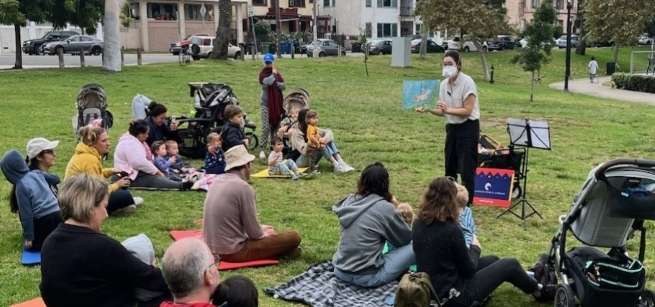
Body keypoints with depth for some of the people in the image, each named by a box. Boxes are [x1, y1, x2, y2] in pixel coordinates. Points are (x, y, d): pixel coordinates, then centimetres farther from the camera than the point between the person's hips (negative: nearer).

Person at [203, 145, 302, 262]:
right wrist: (265, 234, 8)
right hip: (234, 251, -9)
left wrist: (261, 228, 19)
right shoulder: (243, 187, -19)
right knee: (294, 237, -3)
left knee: (266, 231, 32)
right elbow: (254, 233, -14)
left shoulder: (216, 182, 5)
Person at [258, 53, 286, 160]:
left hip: (277, 103, 5)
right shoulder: (263, 73, -4)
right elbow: (268, 82, -25)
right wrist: (273, 74, -10)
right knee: (266, 127, -10)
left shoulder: (277, 73, 11)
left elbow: (284, 86, 2)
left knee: (275, 126, 11)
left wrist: (275, 83, -13)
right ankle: (262, 149, -8)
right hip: (266, 104, -5)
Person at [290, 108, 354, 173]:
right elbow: (303, 150, -25)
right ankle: (336, 165, -37)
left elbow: (329, 132, -3)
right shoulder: (297, 133, -13)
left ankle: (341, 163, -29)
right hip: (300, 161, -7)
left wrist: (325, 138, -25)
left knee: (329, 141, -11)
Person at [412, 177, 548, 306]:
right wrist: (475, 248, 3)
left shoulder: (418, 224, -3)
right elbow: (468, 271, -13)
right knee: (510, 264, 11)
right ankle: (537, 290, 39)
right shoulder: (451, 229, -26)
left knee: (492, 260, 27)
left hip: (430, 291, 7)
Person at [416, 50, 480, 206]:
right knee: (450, 167, 16)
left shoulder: (467, 82, -17)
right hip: (452, 127, 7)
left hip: (468, 128, -7)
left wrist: (448, 109, -31)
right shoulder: (444, 84, 3)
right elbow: (443, 112, 5)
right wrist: (427, 109, -11)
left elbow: (467, 111, -20)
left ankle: (466, 204, 3)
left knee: (466, 169, -4)